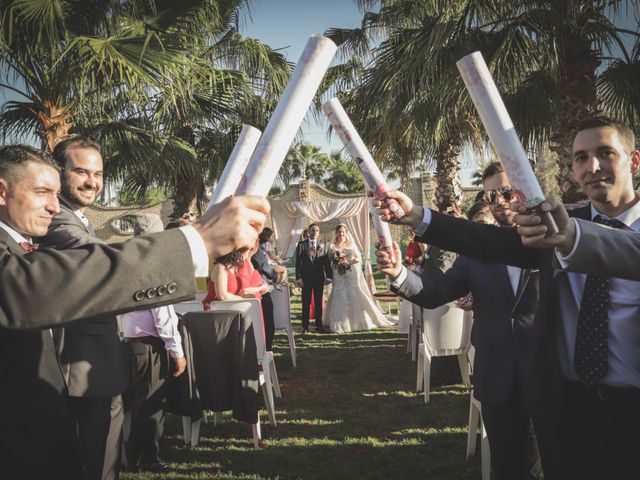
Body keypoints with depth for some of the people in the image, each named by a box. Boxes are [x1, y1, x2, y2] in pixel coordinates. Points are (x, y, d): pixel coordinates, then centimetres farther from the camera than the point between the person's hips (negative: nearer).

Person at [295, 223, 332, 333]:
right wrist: (298, 277, -9)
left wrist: (328, 276, -3)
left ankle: (319, 325, 15)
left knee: (319, 302, 7)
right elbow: (298, 262, -1)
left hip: (319, 277, 2)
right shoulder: (301, 245, 2)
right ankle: (305, 326, 8)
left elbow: (327, 262, 4)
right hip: (306, 277, -2)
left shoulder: (323, 245, 8)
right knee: (306, 303, 2)